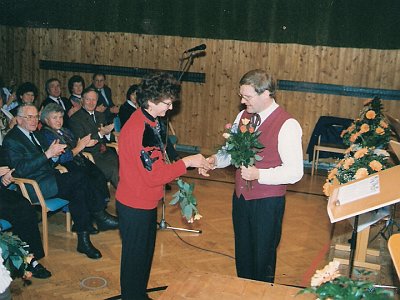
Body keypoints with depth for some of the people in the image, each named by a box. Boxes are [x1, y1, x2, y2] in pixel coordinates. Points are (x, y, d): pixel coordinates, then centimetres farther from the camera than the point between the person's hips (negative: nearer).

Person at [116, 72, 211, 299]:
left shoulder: (149, 122, 4)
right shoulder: (140, 130, -28)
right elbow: (154, 175, -27)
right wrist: (186, 162, -20)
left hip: (146, 202, 10)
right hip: (135, 206, -10)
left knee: (145, 253, 24)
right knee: (135, 258, 9)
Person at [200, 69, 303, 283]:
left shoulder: (287, 125, -19)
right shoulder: (243, 116, 2)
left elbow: (294, 172, -20)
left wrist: (259, 174, -29)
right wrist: (215, 160, -8)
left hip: (267, 202, -6)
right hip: (241, 197, 6)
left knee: (262, 258, 12)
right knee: (242, 254, 21)